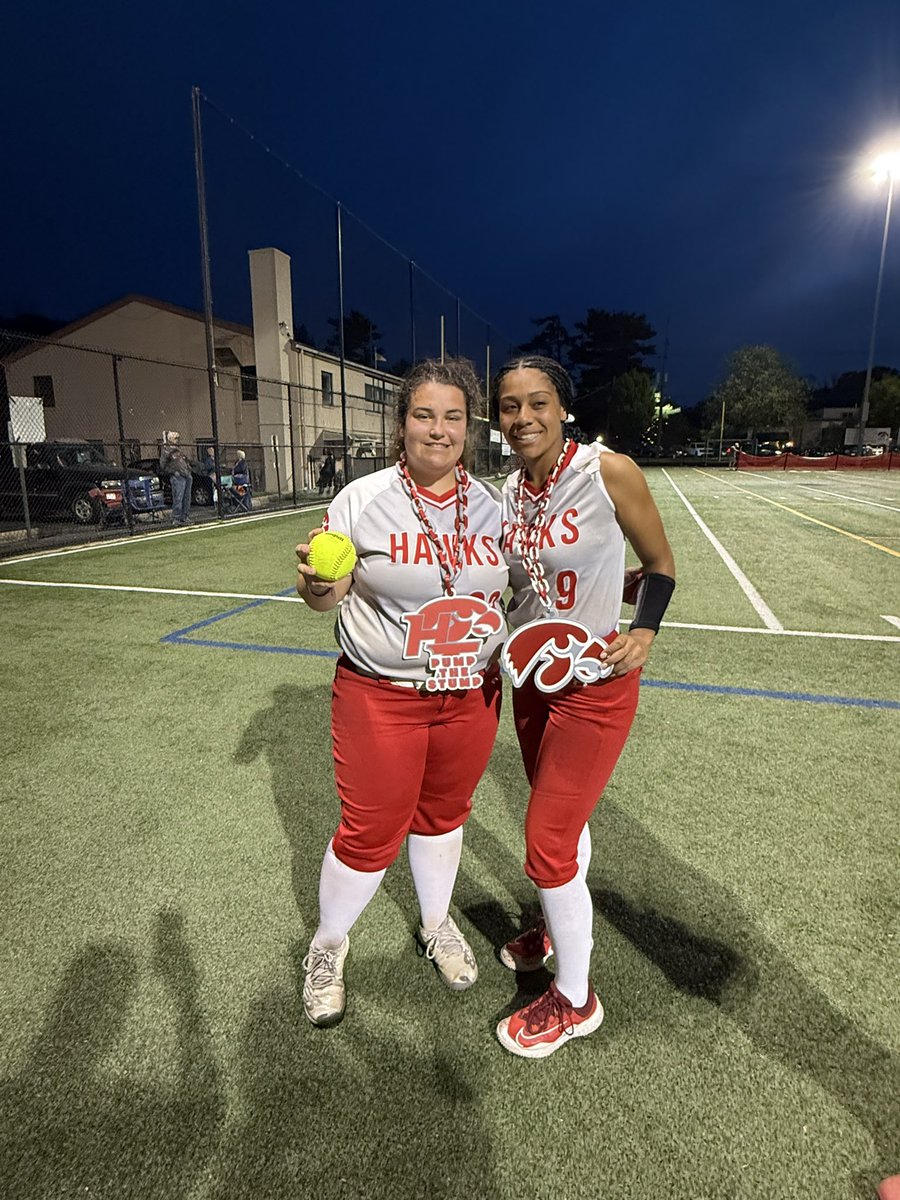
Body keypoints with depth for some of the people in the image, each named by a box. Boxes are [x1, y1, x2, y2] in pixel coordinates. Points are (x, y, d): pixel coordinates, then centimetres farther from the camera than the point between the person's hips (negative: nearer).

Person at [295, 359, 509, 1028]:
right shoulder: (363, 500, -10)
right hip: (382, 697, -3)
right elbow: (327, 594, -7)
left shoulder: (490, 504, 1)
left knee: (443, 814, 21)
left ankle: (436, 923, 49)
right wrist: (316, 584, -28)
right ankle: (328, 944, 37)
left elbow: (515, 583, 14)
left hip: (472, 696, 4)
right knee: (371, 834, 5)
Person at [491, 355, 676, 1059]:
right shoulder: (509, 493, 1)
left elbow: (660, 566, -6)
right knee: (563, 816, 24)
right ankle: (562, 925, 51)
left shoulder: (609, 472, -16)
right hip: (531, 678, 6)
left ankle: (575, 1000, 25)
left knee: (546, 842, -1)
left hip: (594, 683, -6)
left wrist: (643, 633, -20)